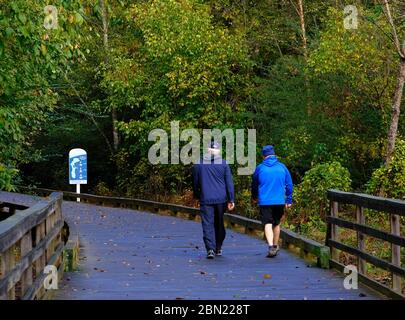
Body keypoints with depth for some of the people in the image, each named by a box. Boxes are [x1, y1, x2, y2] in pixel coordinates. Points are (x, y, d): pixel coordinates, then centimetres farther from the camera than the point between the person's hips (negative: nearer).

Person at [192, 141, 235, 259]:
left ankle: (210, 249, -16)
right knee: (219, 224, 16)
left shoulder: (198, 164, 2)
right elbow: (229, 183, -2)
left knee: (208, 225, -2)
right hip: (221, 199, 1)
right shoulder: (223, 163, 0)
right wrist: (231, 200, 0)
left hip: (206, 200, -1)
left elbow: (195, 183, 11)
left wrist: (197, 196, 24)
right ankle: (218, 248, 24)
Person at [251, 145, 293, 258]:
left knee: (268, 224, -6)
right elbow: (289, 185, 5)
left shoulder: (259, 168, 0)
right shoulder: (282, 167, 3)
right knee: (276, 224, 17)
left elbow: (254, 185, 14)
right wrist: (289, 200, 14)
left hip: (264, 201, -2)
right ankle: (275, 246, 28)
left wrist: (254, 197, 31)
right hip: (279, 201, 2)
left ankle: (271, 246, -25)